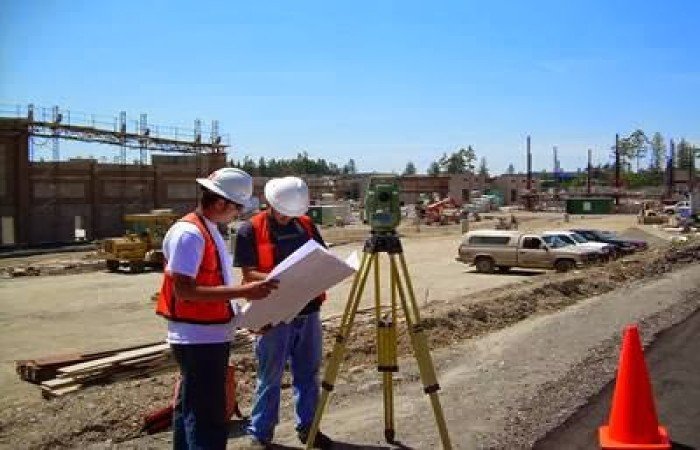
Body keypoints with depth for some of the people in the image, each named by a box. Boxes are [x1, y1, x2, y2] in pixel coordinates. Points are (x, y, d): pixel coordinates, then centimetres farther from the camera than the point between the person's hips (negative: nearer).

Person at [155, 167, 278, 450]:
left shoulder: (209, 230, 12)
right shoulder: (189, 234, -18)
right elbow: (184, 290, -24)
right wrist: (242, 292, -28)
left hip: (209, 337, 10)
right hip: (199, 340, -10)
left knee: (190, 411, 19)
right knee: (208, 421, -7)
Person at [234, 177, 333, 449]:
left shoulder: (306, 224, 7)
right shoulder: (250, 230, -7)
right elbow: (249, 274, -11)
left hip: (308, 310, 5)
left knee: (308, 373, 14)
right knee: (270, 377, 5)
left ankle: (307, 426, 28)